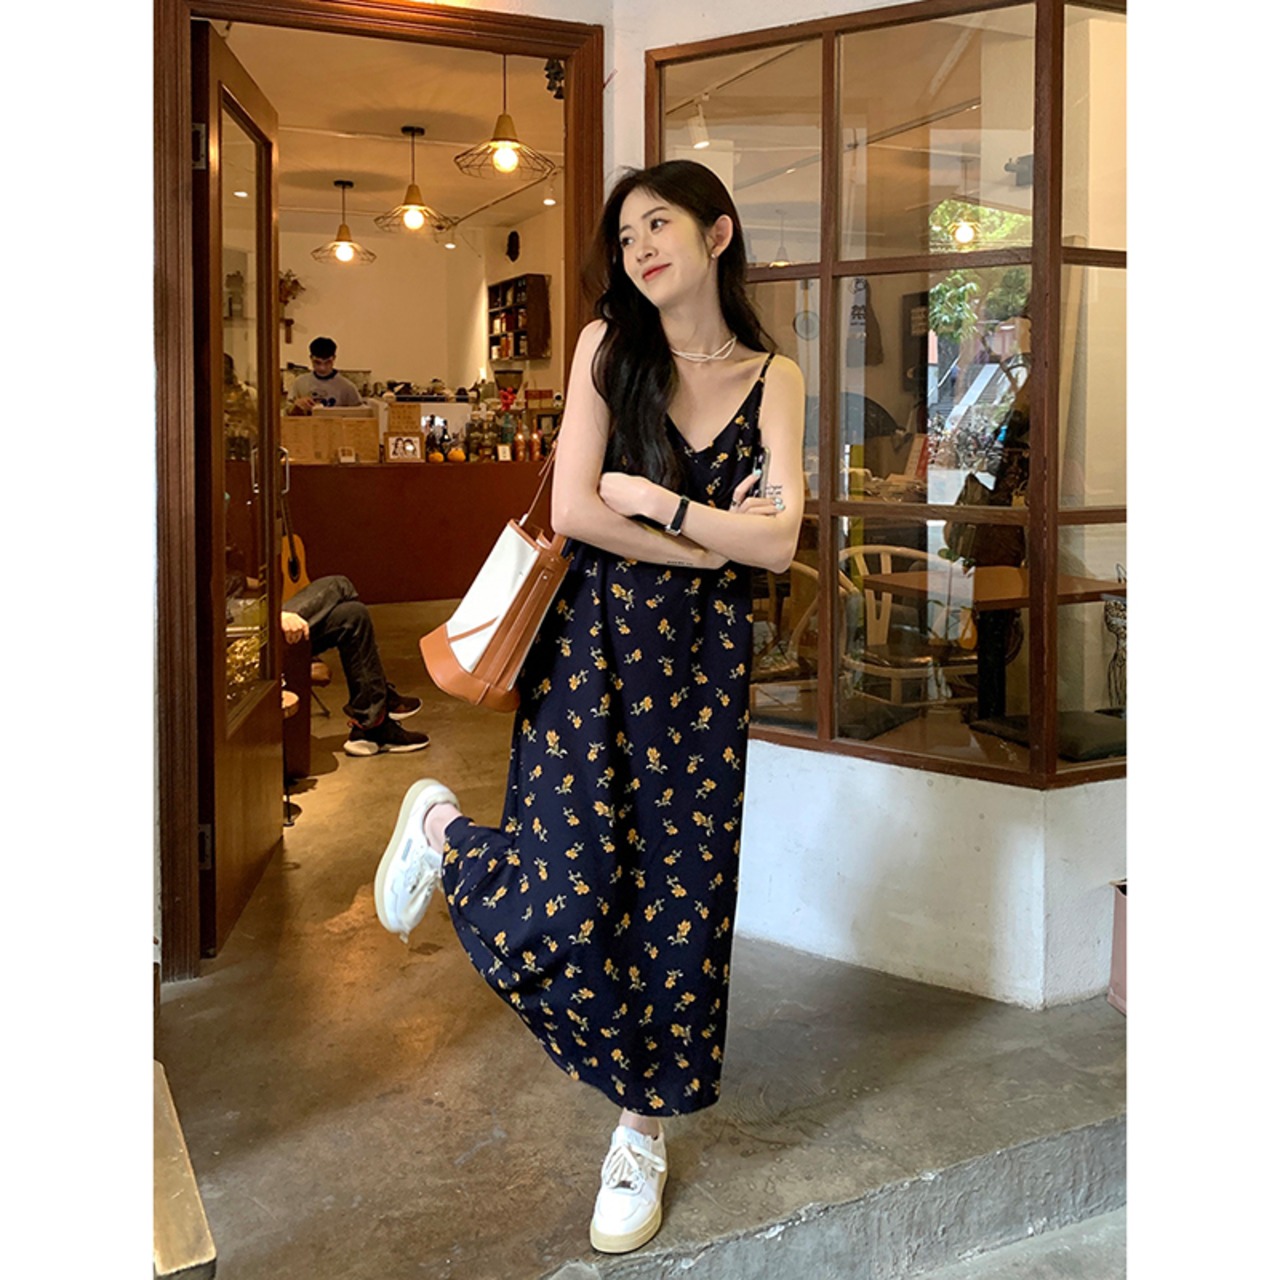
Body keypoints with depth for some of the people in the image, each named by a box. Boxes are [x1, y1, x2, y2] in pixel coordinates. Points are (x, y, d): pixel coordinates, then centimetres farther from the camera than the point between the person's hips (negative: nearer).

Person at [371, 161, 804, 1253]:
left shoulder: (773, 377, 5)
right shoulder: (610, 344, 1)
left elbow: (778, 546, -5)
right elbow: (573, 510, -9)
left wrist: (654, 499, -9)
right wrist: (717, 537, -7)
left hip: (705, 656, 2)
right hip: (597, 638, -2)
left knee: (683, 899, 6)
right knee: (558, 911, -11)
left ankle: (644, 1128, 26)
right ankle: (442, 824, 22)